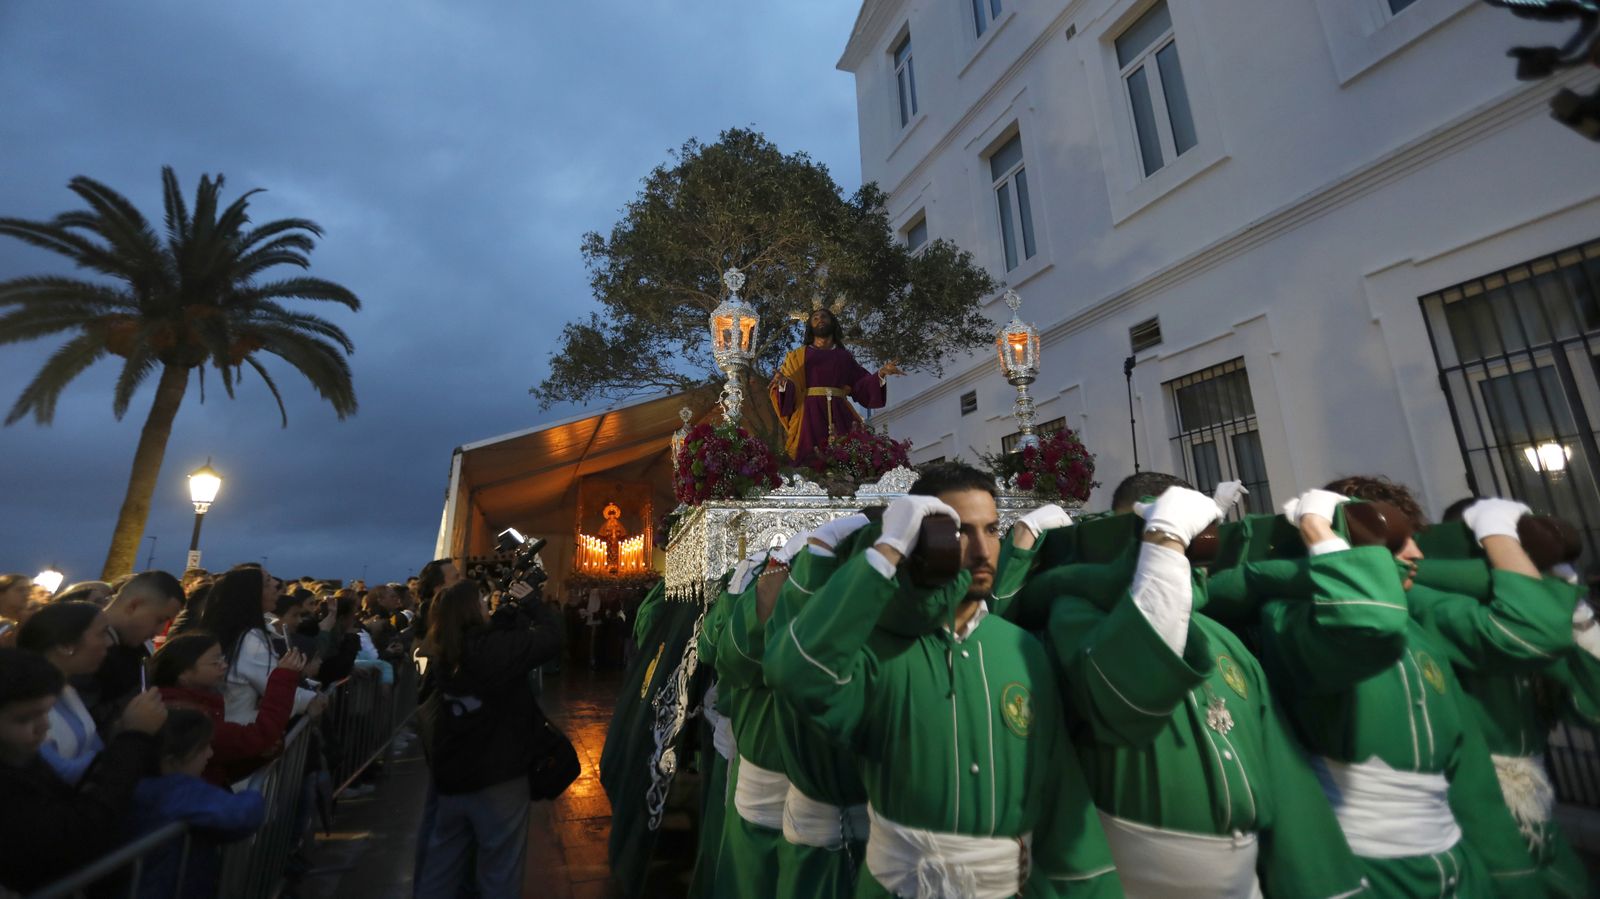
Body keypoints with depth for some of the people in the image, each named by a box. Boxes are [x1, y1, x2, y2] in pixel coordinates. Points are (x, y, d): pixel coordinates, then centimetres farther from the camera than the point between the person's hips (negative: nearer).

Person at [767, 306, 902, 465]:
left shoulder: (844, 356, 22)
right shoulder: (798, 355, 18)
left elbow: (862, 386, 13)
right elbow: (788, 390, 6)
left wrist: (881, 373, -5)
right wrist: (782, 382, -17)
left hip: (839, 416, 1)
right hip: (810, 415, -1)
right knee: (811, 462, -13)